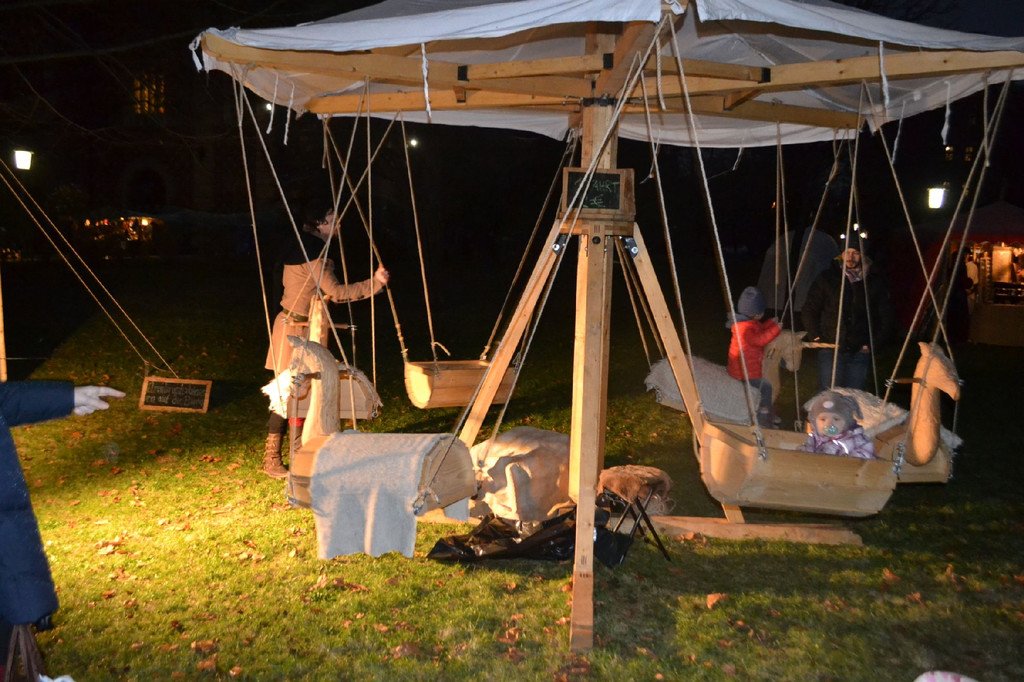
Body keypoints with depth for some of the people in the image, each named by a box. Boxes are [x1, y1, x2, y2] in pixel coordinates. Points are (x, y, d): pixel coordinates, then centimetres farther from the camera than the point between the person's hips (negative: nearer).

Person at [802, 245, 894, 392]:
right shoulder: (827, 279, 4)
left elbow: (886, 318, 12)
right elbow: (808, 311, 8)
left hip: (860, 352, 1)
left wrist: (872, 344, 5)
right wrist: (816, 338, 0)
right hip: (831, 350, -1)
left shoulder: (874, 283, 6)